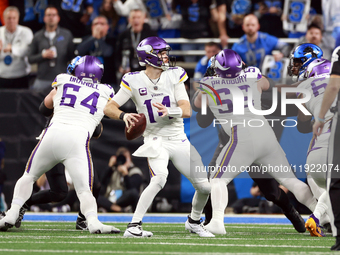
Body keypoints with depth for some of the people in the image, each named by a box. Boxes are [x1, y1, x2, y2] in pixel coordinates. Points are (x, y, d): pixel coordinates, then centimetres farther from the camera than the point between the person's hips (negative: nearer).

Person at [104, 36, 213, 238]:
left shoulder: (174, 76, -3)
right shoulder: (134, 81, -7)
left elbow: (187, 110, -11)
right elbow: (109, 108, -8)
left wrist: (169, 111, -33)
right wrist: (123, 115, -30)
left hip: (179, 140, 4)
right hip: (155, 140, -4)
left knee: (204, 187, 2)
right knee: (160, 178, -32)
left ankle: (194, 221, 32)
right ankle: (134, 226, -27)